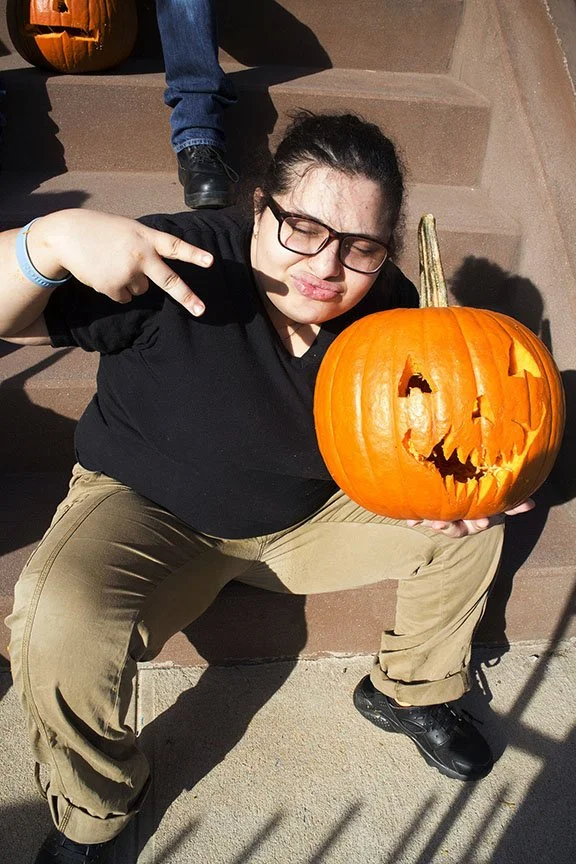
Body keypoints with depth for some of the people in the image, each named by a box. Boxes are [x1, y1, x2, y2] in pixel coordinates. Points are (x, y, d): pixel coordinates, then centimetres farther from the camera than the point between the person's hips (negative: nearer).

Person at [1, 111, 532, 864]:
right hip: (145, 510, -3)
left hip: (311, 512, 4)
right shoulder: (178, 263, -27)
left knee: (474, 526, -2)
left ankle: (409, 693, 26)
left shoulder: (389, 311, -13)